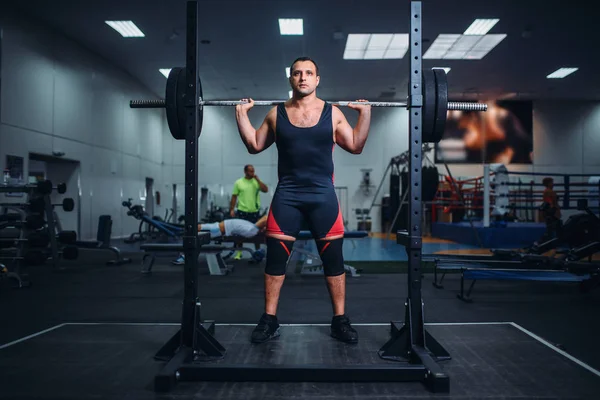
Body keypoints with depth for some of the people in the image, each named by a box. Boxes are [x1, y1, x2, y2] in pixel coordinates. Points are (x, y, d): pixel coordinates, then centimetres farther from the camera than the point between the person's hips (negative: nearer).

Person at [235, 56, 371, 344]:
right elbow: (254, 146, 12)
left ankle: (340, 320, 17)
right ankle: (269, 320, 16)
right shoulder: (277, 114, 7)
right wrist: (242, 114, 5)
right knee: (275, 257, 3)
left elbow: (356, 146, 7)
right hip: (287, 195, 1)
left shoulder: (332, 113, 4)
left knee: (333, 259, 3)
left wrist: (365, 113, -1)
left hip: (323, 195, -1)